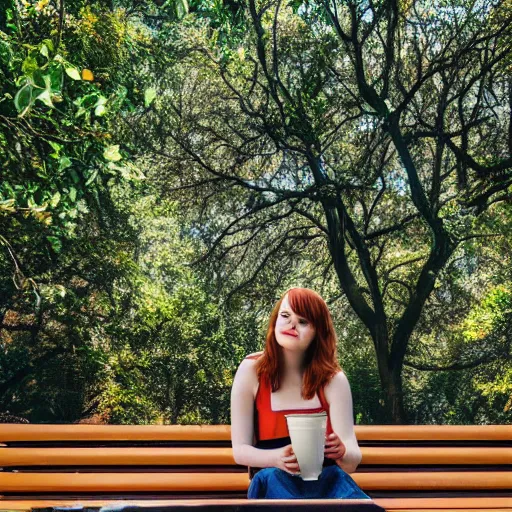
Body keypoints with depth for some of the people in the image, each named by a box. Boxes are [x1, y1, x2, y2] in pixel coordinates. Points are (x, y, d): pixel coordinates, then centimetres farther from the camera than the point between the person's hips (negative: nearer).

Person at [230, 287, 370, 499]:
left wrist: (341, 452, -30)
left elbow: (352, 461, -5)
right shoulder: (252, 371, -4)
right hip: (275, 482, 0)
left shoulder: (333, 379, -2)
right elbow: (240, 449, -3)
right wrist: (276, 459, -25)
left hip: (327, 480, 1)